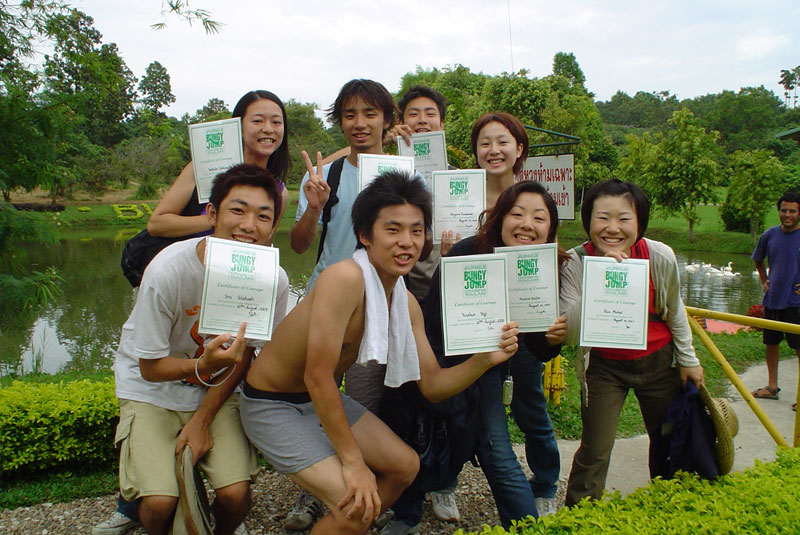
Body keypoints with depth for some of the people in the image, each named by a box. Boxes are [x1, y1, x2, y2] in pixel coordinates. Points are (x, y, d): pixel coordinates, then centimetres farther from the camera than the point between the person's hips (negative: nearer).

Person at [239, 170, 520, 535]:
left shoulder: (407, 304, -3)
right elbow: (318, 376, -28)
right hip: (272, 405, -8)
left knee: (405, 466, 14)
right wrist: (352, 460, -22)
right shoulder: (345, 277, -29)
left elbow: (432, 385, 1)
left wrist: (485, 359, -18)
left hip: (323, 398, 8)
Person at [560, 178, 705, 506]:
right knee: (594, 453, -5)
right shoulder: (575, 263, -24)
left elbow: (674, 313, 0)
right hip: (603, 365, -2)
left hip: (658, 362, 2)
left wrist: (688, 360, 11)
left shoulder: (661, 258, -19)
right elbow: (570, 334, -33)